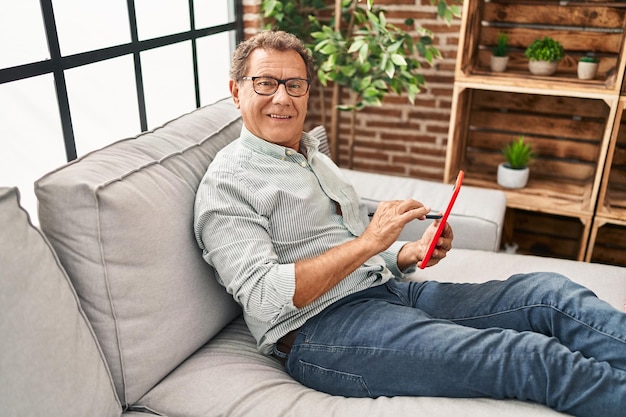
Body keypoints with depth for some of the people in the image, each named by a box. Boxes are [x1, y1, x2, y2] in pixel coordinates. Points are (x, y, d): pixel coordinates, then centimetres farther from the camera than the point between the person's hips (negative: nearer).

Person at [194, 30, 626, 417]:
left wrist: (413, 253, 1)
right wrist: (368, 242, -20)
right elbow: (264, 297, -17)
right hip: (322, 327, -8)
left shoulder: (314, 156, 20)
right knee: (538, 358, -21)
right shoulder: (227, 182, -5)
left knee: (548, 292, -9)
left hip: (392, 290, 8)